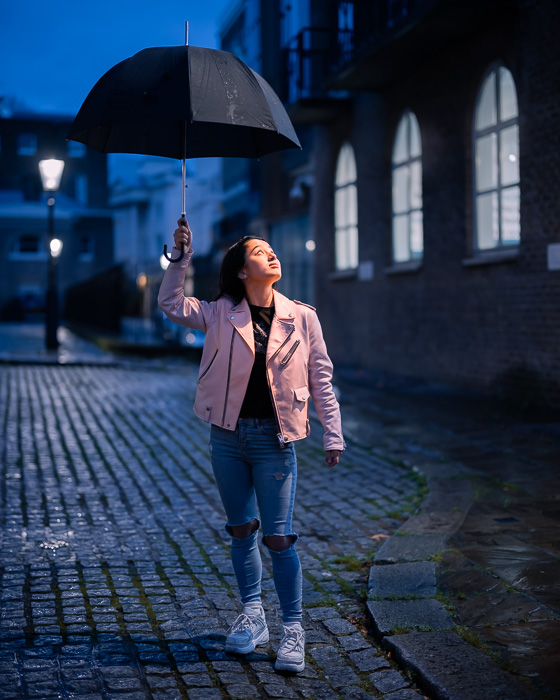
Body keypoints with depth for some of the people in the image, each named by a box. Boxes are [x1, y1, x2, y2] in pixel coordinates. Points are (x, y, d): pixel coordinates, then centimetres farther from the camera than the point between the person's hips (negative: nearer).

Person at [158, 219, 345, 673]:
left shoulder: (301, 317, 0)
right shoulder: (222, 315, 2)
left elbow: (321, 379, 3)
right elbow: (171, 304, 0)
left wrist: (333, 434, 0)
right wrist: (182, 258, -11)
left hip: (274, 439, -2)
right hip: (228, 436, 2)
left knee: (279, 538, -2)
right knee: (242, 531, 12)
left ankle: (293, 630, 12)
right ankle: (252, 618, 28)